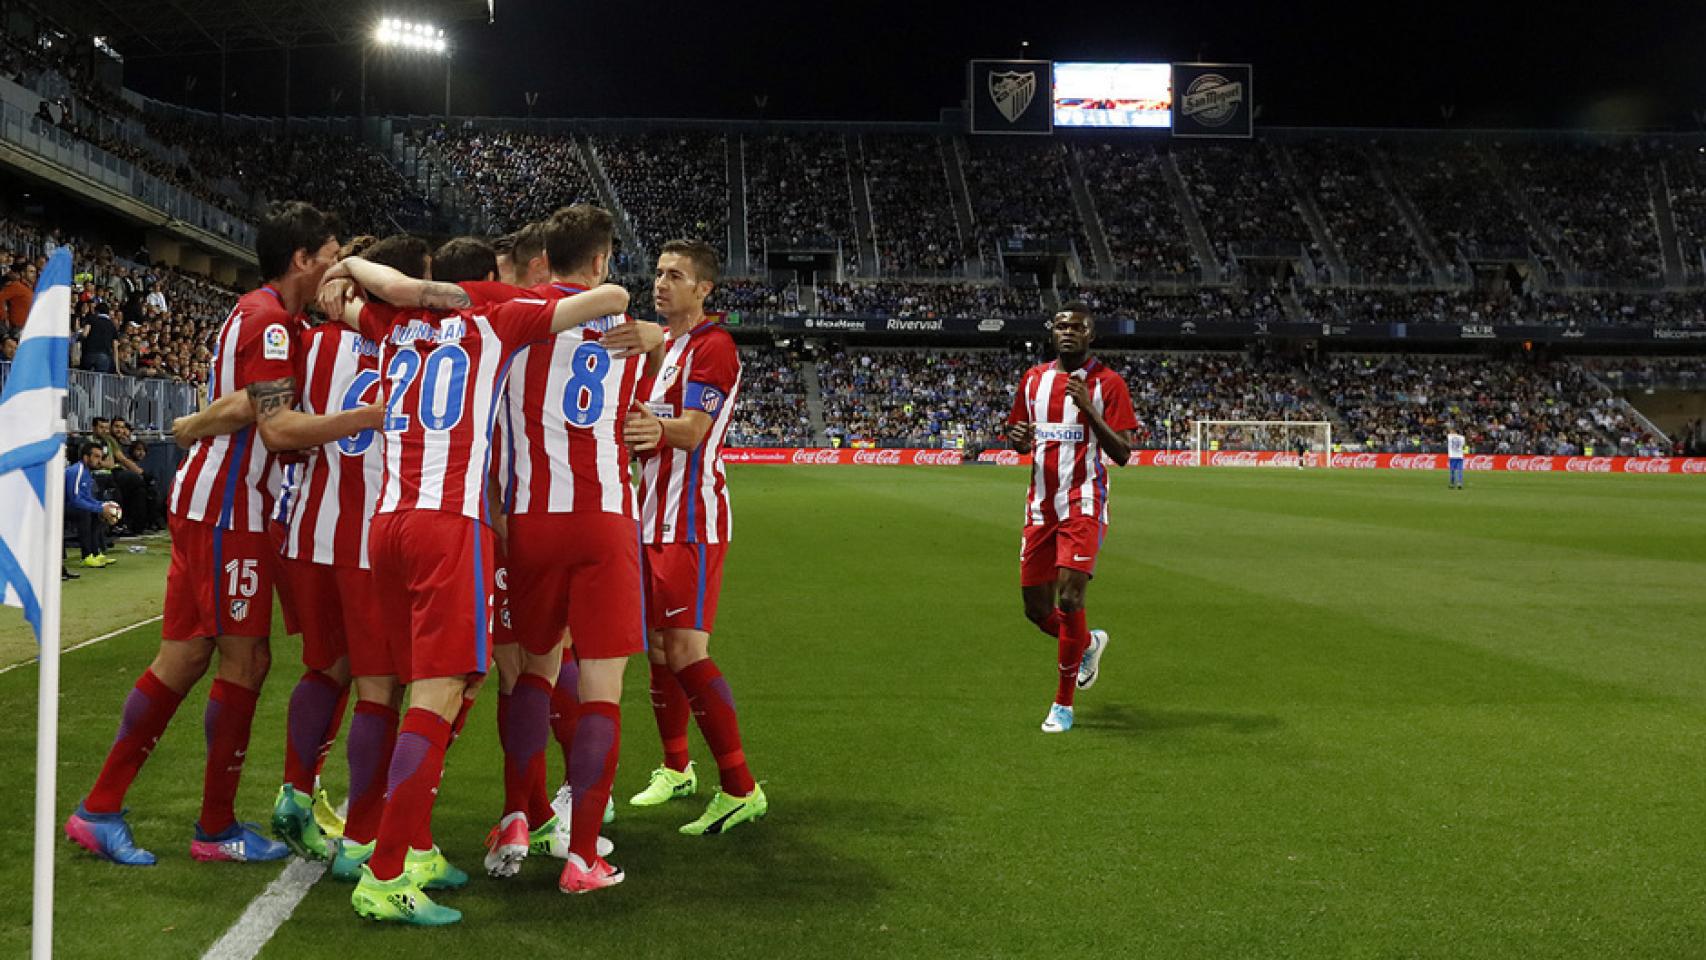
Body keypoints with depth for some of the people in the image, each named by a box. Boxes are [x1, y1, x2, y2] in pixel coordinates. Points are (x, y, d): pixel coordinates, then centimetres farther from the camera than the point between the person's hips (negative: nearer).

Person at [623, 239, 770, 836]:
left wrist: (657, 430, -40)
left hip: (691, 523, -9)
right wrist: (631, 431, 0)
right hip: (654, 517, 9)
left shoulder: (713, 345, -8)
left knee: (685, 651, -15)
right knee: (658, 646, 13)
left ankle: (740, 788, -12)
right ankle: (676, 769, 27)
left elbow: (693, 429, -20)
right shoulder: (660, 345, 19)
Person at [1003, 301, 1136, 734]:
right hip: (1041, 505, 5)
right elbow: (1019, 437, 22)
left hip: (1084, 505, -5)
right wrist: (1018, 439, -3)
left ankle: (1063, 704, -1)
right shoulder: (1034, 379, 11)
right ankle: (1089, 643, 41)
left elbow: (1123, 455, -9)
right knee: (1037, 609, 8)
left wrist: (1088, 407, -20)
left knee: (1069, 599, -15)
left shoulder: (1107, 383, -4)